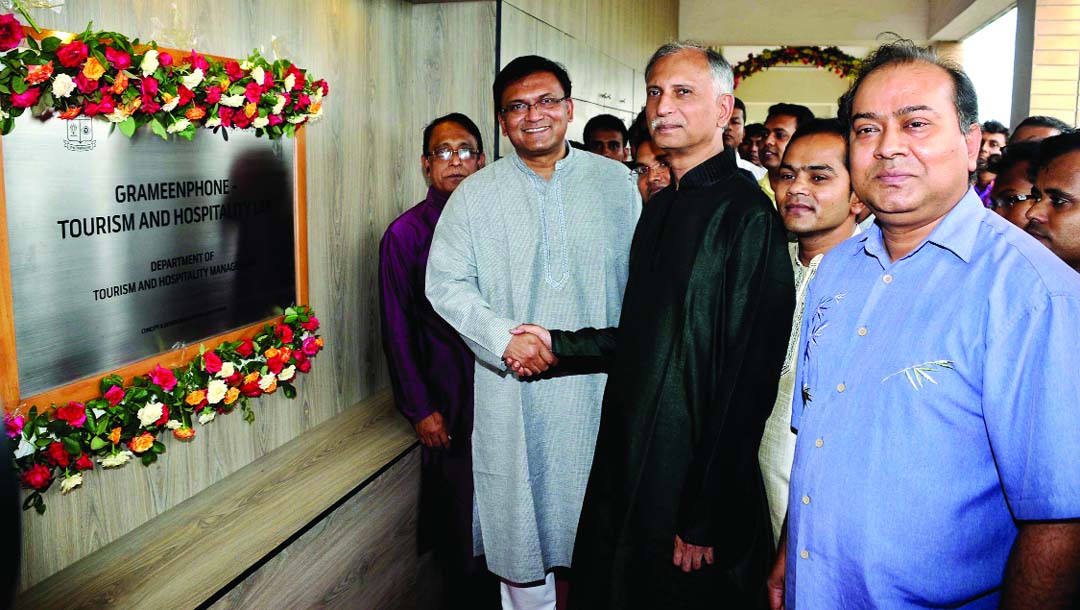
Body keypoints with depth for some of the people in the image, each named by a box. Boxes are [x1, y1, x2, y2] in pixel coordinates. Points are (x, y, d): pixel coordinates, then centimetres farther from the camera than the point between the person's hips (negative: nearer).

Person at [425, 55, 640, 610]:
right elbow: (446, 283, 1)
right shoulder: (476, 194, 3)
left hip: (599, 382, 1)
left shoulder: (614, 180, 5)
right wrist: (504, 338, -13)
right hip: (512, 390, 0)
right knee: (520, 516, 9)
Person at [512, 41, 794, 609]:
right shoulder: (659, 209, 12)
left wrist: (706, 519, -19)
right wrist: (559, 342, 5)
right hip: (625, 471, 8)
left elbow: (746, 376, -19)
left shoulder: (746, 215, -16)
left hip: (693, 482, -8)